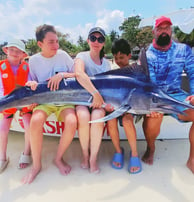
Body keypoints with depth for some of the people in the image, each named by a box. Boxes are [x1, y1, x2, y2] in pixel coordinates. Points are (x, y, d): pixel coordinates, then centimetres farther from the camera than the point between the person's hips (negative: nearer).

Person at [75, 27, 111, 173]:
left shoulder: (106, 63, 15)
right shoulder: (82, 56, 1)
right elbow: (79, 74, -22)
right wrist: (96, 93, -29)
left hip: (99, 100, 2)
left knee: (97, 117, -31)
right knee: (83, 116, -33)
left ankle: (93, 158, -13)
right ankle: (85, 154, -8)